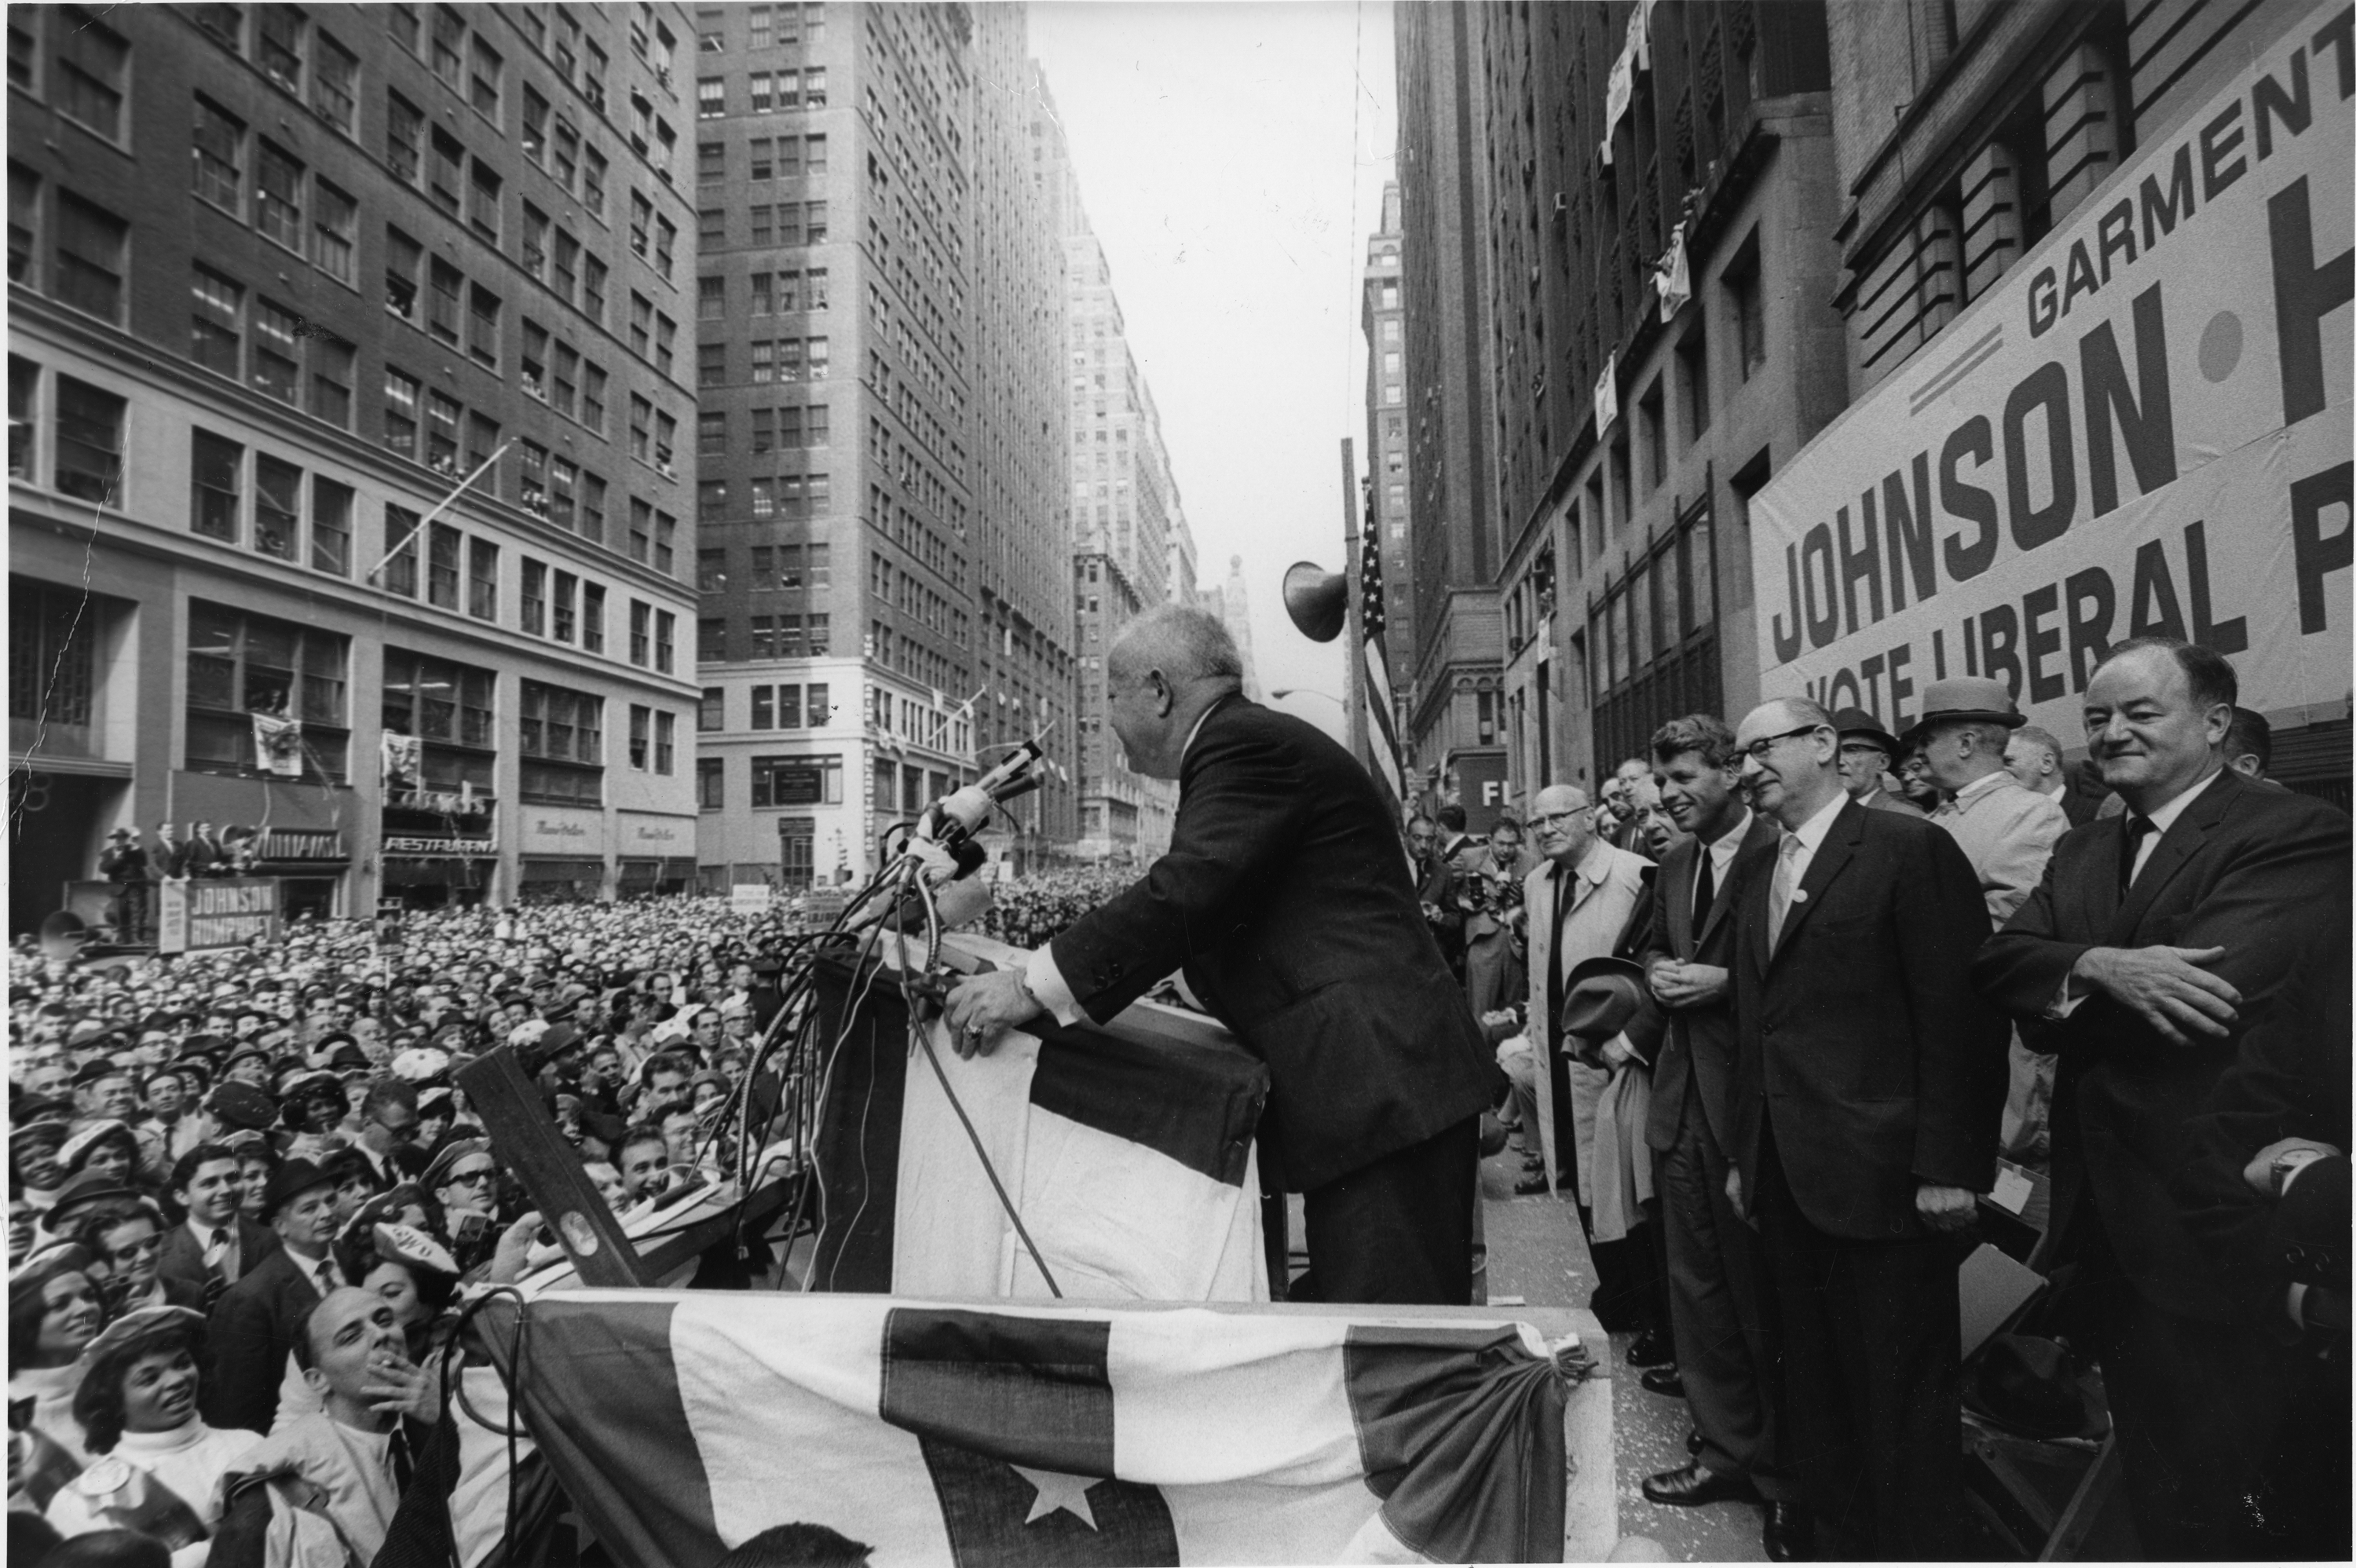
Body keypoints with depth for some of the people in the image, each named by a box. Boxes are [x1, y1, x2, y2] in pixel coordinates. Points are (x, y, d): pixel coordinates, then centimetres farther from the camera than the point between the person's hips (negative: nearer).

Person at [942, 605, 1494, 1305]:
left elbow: (1185, 893, -22)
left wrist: (1035, 985, -17)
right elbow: (1196, 904, 23)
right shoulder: (1255, 742, 21)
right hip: (1374, 1088, 11)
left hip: (1383, 1090, -10)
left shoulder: (1247, 744, -10)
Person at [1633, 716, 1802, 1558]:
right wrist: (1660, 970, 3)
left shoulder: (1778, 852, -13)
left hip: (1750, 1100, -8)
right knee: (1697, 1284, 16)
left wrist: (1723, 980, -19)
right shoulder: (1676, 863, 12)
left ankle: (1788, 1484, 22)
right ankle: (1728, 1449, 31)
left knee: (1761, 1291, 5)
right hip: (1683, 1097, 8)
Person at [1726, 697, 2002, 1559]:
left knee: (1902, 1388, 5)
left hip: (1881, 1177, -7)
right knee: (1812, 1385, 15)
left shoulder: (1912, 850, -8)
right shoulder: (1761, 880, 15)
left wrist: (1949, 1165, -16)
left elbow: (1961, 1016, -13)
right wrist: (1745, 1156, 13)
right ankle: (1838, 1539, 30)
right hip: (1786, 1182, 7)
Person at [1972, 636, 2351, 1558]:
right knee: (2151, 1468, 22)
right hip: (2106, 1208, 7)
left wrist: (2060, 997, -10)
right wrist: (2099, 966, -24)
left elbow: (2215, 990, -27)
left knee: (2218, 1490, 8)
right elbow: (1997, 960, -4)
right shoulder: (2083, 850, 10)